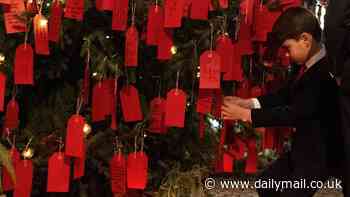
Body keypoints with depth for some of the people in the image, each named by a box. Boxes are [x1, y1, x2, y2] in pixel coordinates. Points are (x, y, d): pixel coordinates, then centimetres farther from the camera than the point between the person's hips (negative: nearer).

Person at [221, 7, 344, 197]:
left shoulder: (325, 72, -29)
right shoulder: (308, 67, 2)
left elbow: (296, 113, -31)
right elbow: (286, 94, 10)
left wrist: (246, 115, -26)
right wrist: (248, 103, -3)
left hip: (322, 154, -10)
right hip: (304, 147, 10)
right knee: (265, 181, 16)